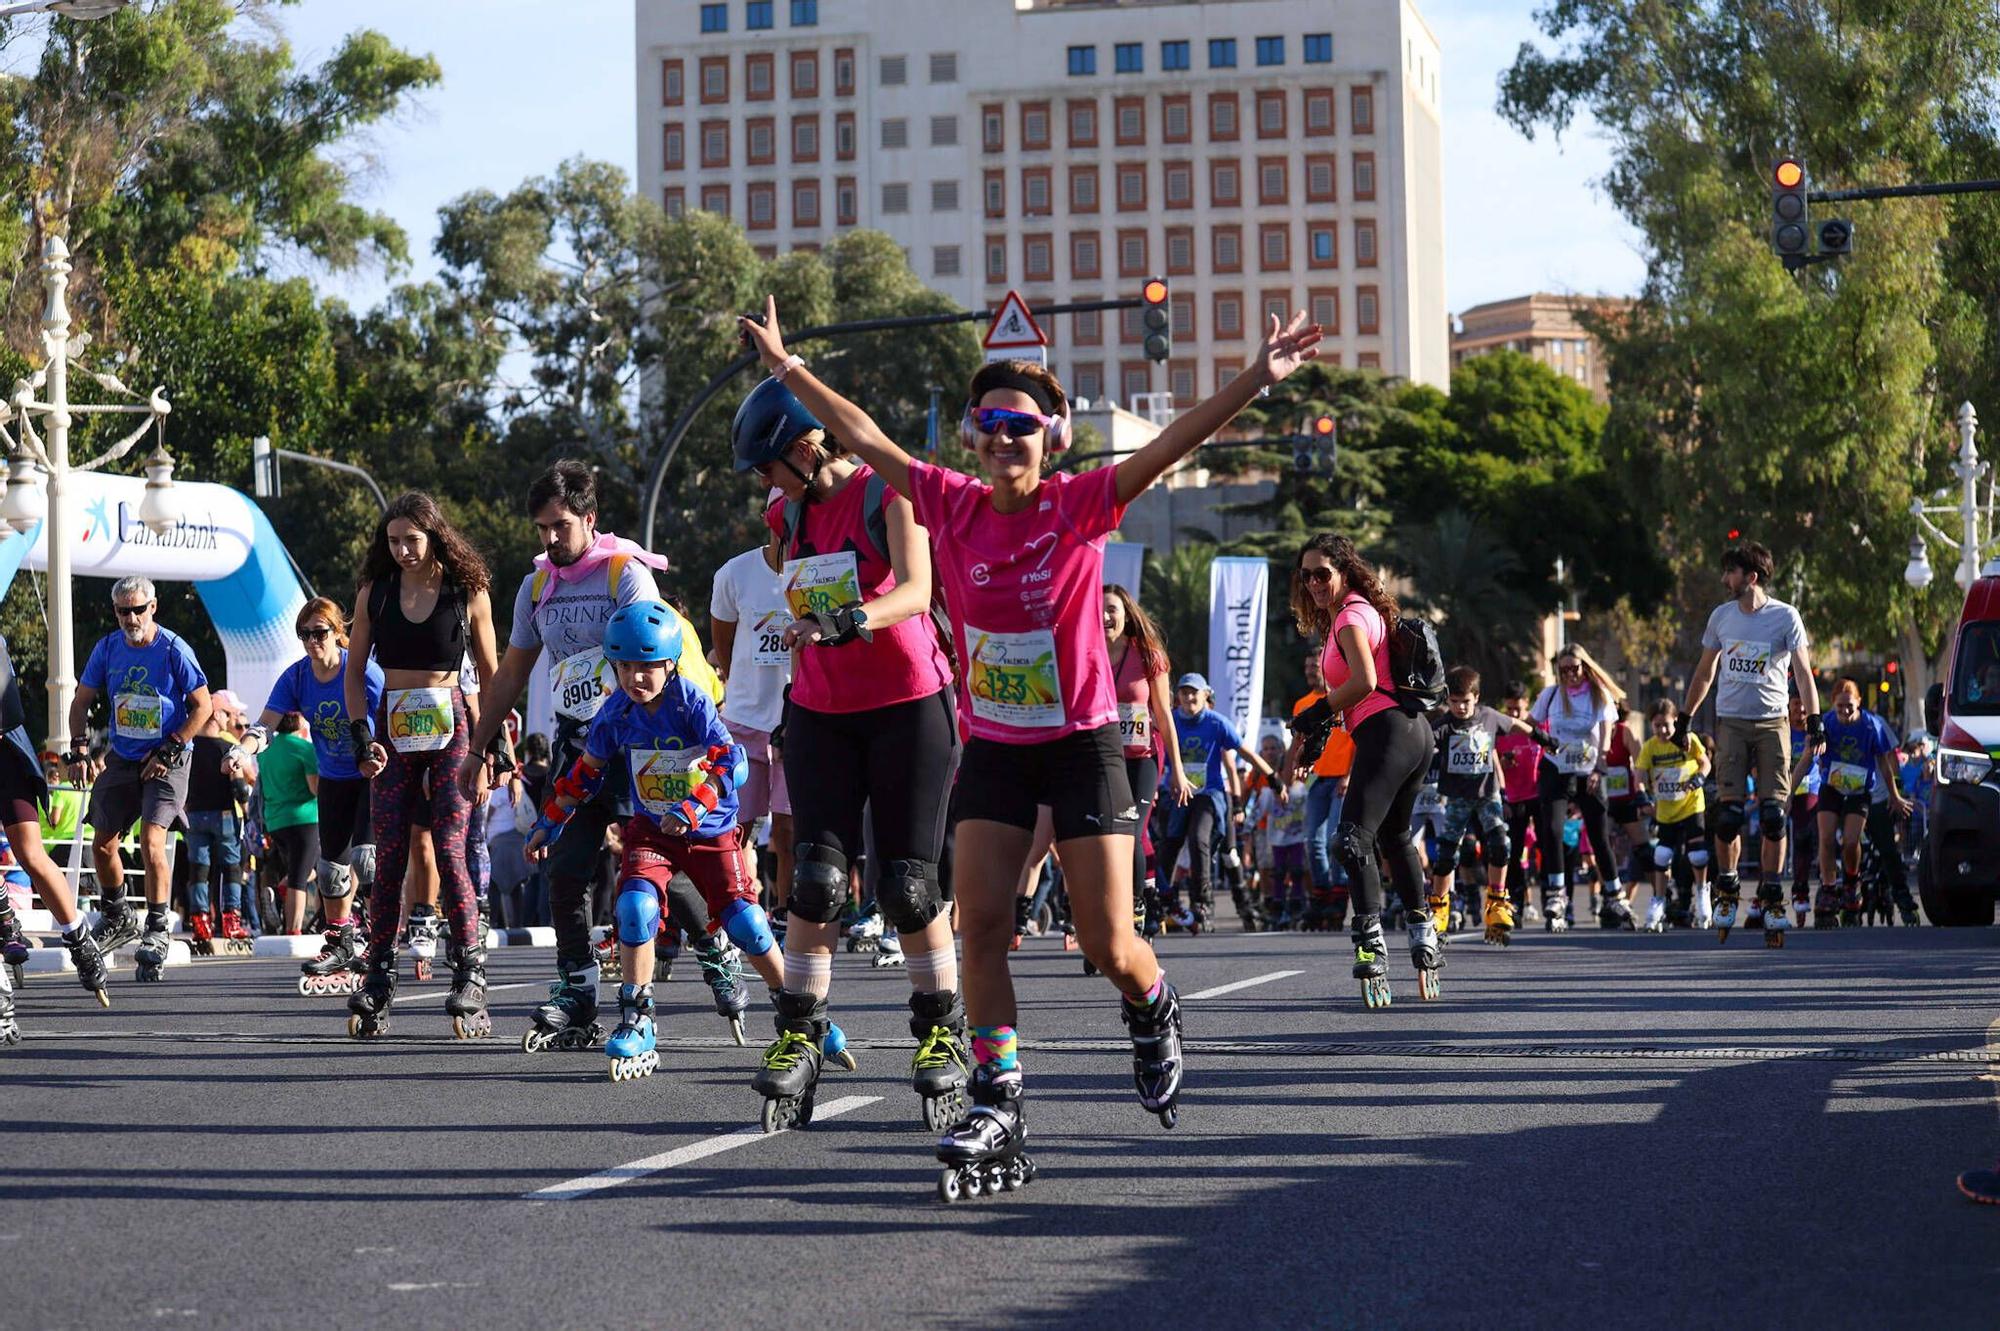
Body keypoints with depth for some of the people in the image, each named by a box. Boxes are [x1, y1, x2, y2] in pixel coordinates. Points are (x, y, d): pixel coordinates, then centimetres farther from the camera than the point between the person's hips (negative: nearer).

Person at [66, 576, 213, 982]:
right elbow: (81, 701, 11)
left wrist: (169, 750, -14)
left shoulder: (174, 650, -11)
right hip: (122, 761, 5)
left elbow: (203, 706, -8)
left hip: (166, 763, -5)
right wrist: (77, 748, -2)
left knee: (151, 842, -18)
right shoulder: (107, 648, 2)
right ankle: (117, 918, 29)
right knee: (102, 845, 7)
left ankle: (157, 932, -9)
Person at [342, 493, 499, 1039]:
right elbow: (354, 670, 11)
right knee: (388, 860, 0)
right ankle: (377, 986, 4)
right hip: (393, 733, 3)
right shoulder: (374, 593, 6)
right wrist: (361, 736, -2)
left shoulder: (469, 593, -1)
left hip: (450, 729, -3)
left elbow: (490, 675, 5)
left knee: (449, 853, -13)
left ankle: (470, 977, -11)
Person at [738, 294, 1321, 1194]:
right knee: (980, 923, -10)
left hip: (1082, 741, -3)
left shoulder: (1080, 505, -12)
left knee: (1108, 947, -2)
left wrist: (1259, 378, -32)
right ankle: (997, 1110, -6)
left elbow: (1172, 446, -22)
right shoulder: (954, 506, -2)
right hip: (992, 745, 3)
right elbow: (863, 437, 5)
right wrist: (787, 366, 11)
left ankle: (1153, 1013, 33)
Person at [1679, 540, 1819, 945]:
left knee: (1773, 814, -6)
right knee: (1730, 813, -6)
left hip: (1773, 723, -2)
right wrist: (1684, 718, 20)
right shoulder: (1721, 616, 8)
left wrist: (1814, 719, -18)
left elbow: (1802, 671, -6)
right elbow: (1705, 672, 19)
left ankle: (1771, 896, 1)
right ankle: (1727, 889, 11)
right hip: (1731, 723, 2)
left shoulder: (1785, 617, -2)